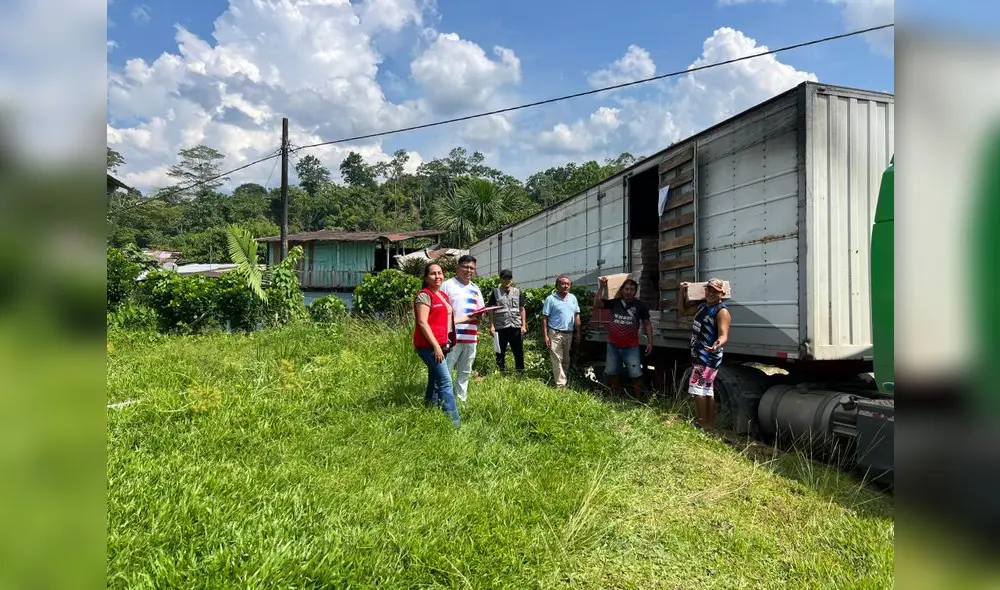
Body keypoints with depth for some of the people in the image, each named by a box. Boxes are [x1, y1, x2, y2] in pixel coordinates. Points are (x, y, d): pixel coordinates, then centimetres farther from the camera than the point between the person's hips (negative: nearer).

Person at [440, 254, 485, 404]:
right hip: (452, 337, -6)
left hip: (471, 337, 7)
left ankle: (461, 400, 21)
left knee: (465, 372, 13)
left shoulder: (475, 289, 19)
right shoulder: (448, 285, -1)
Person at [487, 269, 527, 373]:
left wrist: (523, 325, 3)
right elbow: (491, 310, 3)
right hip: (501, 327, -1)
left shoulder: (518, 292, 11)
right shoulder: (495, 292, 5)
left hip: (516, 326, 2)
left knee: (519, 351, 5)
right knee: (500, 352, 6)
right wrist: (492, 325, -6)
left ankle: (520, 372, 14)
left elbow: (522, 309, 10)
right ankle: (501, 373, 16)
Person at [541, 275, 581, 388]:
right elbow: (544, 318, -7)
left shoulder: (573, 298, 9)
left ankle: (564, 379, 25)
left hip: (568, 333, 5)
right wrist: (545, 336, -12)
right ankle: (560, 385, -3)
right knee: (557, 360, -5)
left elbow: (576, 316, 11)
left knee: (566, 360, 13)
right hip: (555, 333, -5)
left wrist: (578, 333, 7)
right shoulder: (551, 299, -7)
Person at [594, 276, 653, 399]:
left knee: (635, 375, -6)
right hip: (613, 345, 3)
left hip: (631, 347, -3)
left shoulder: (640, 306, -4)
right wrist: (601, 287, -15)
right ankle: (617, 397, 34)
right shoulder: (614, 302, -1)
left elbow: (647, 324, 2)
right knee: (612, 372, 16)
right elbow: (596, 304, -7)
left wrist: (649, 341, -3)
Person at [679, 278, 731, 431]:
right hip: (699, 355, 10)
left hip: (709, 356, -10)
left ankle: (703, 424, -8)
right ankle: (710, 423, 27)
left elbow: (724, 335, -27)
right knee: (707, 389, 16)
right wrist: (683, 291, 7)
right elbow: (684, 305, 26)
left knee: (697, 387, -13)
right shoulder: (702, 304, 9)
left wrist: (718, 345, -49)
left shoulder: (722, 311, -17)